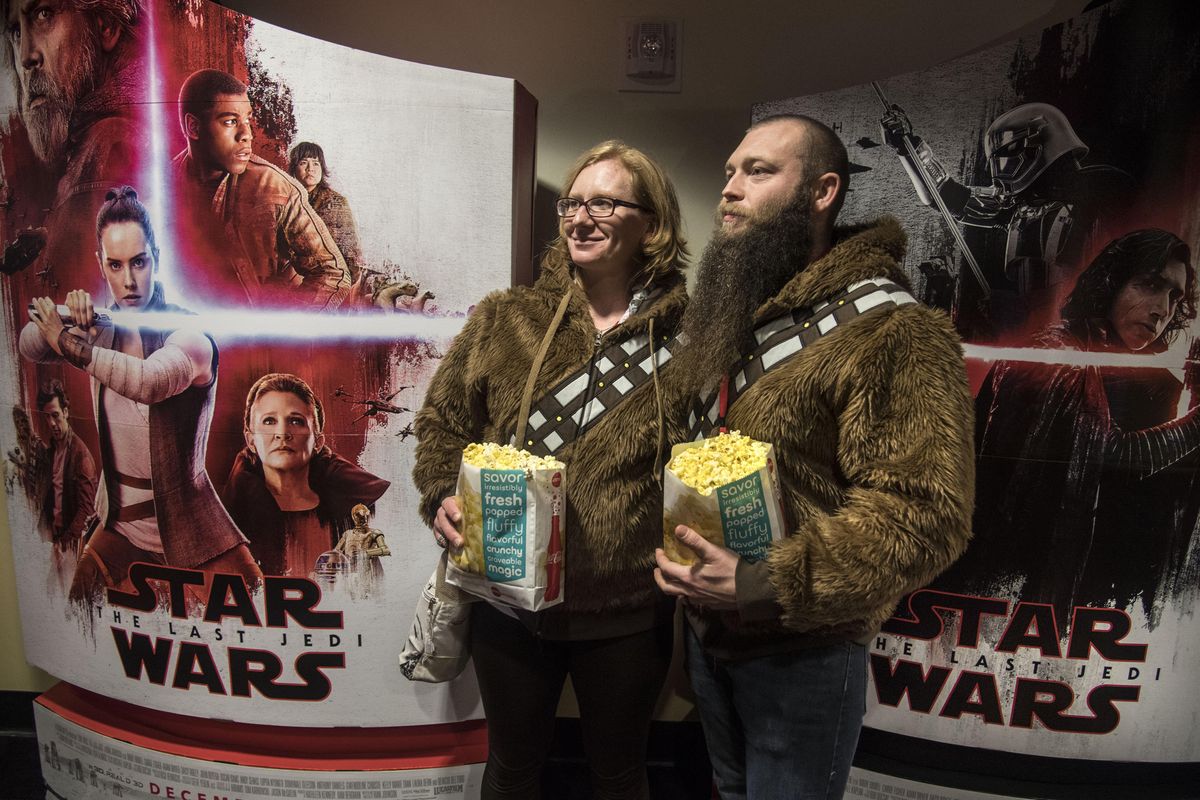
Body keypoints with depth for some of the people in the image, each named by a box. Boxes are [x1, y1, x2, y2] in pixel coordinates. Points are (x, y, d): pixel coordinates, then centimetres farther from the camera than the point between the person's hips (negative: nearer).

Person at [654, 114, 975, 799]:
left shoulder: (893, 332, -20)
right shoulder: (730, 312, 6)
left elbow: (924, 512, -26)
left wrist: (765, 588, -28)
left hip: (799, 653, -7)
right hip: (707, 632, 7)